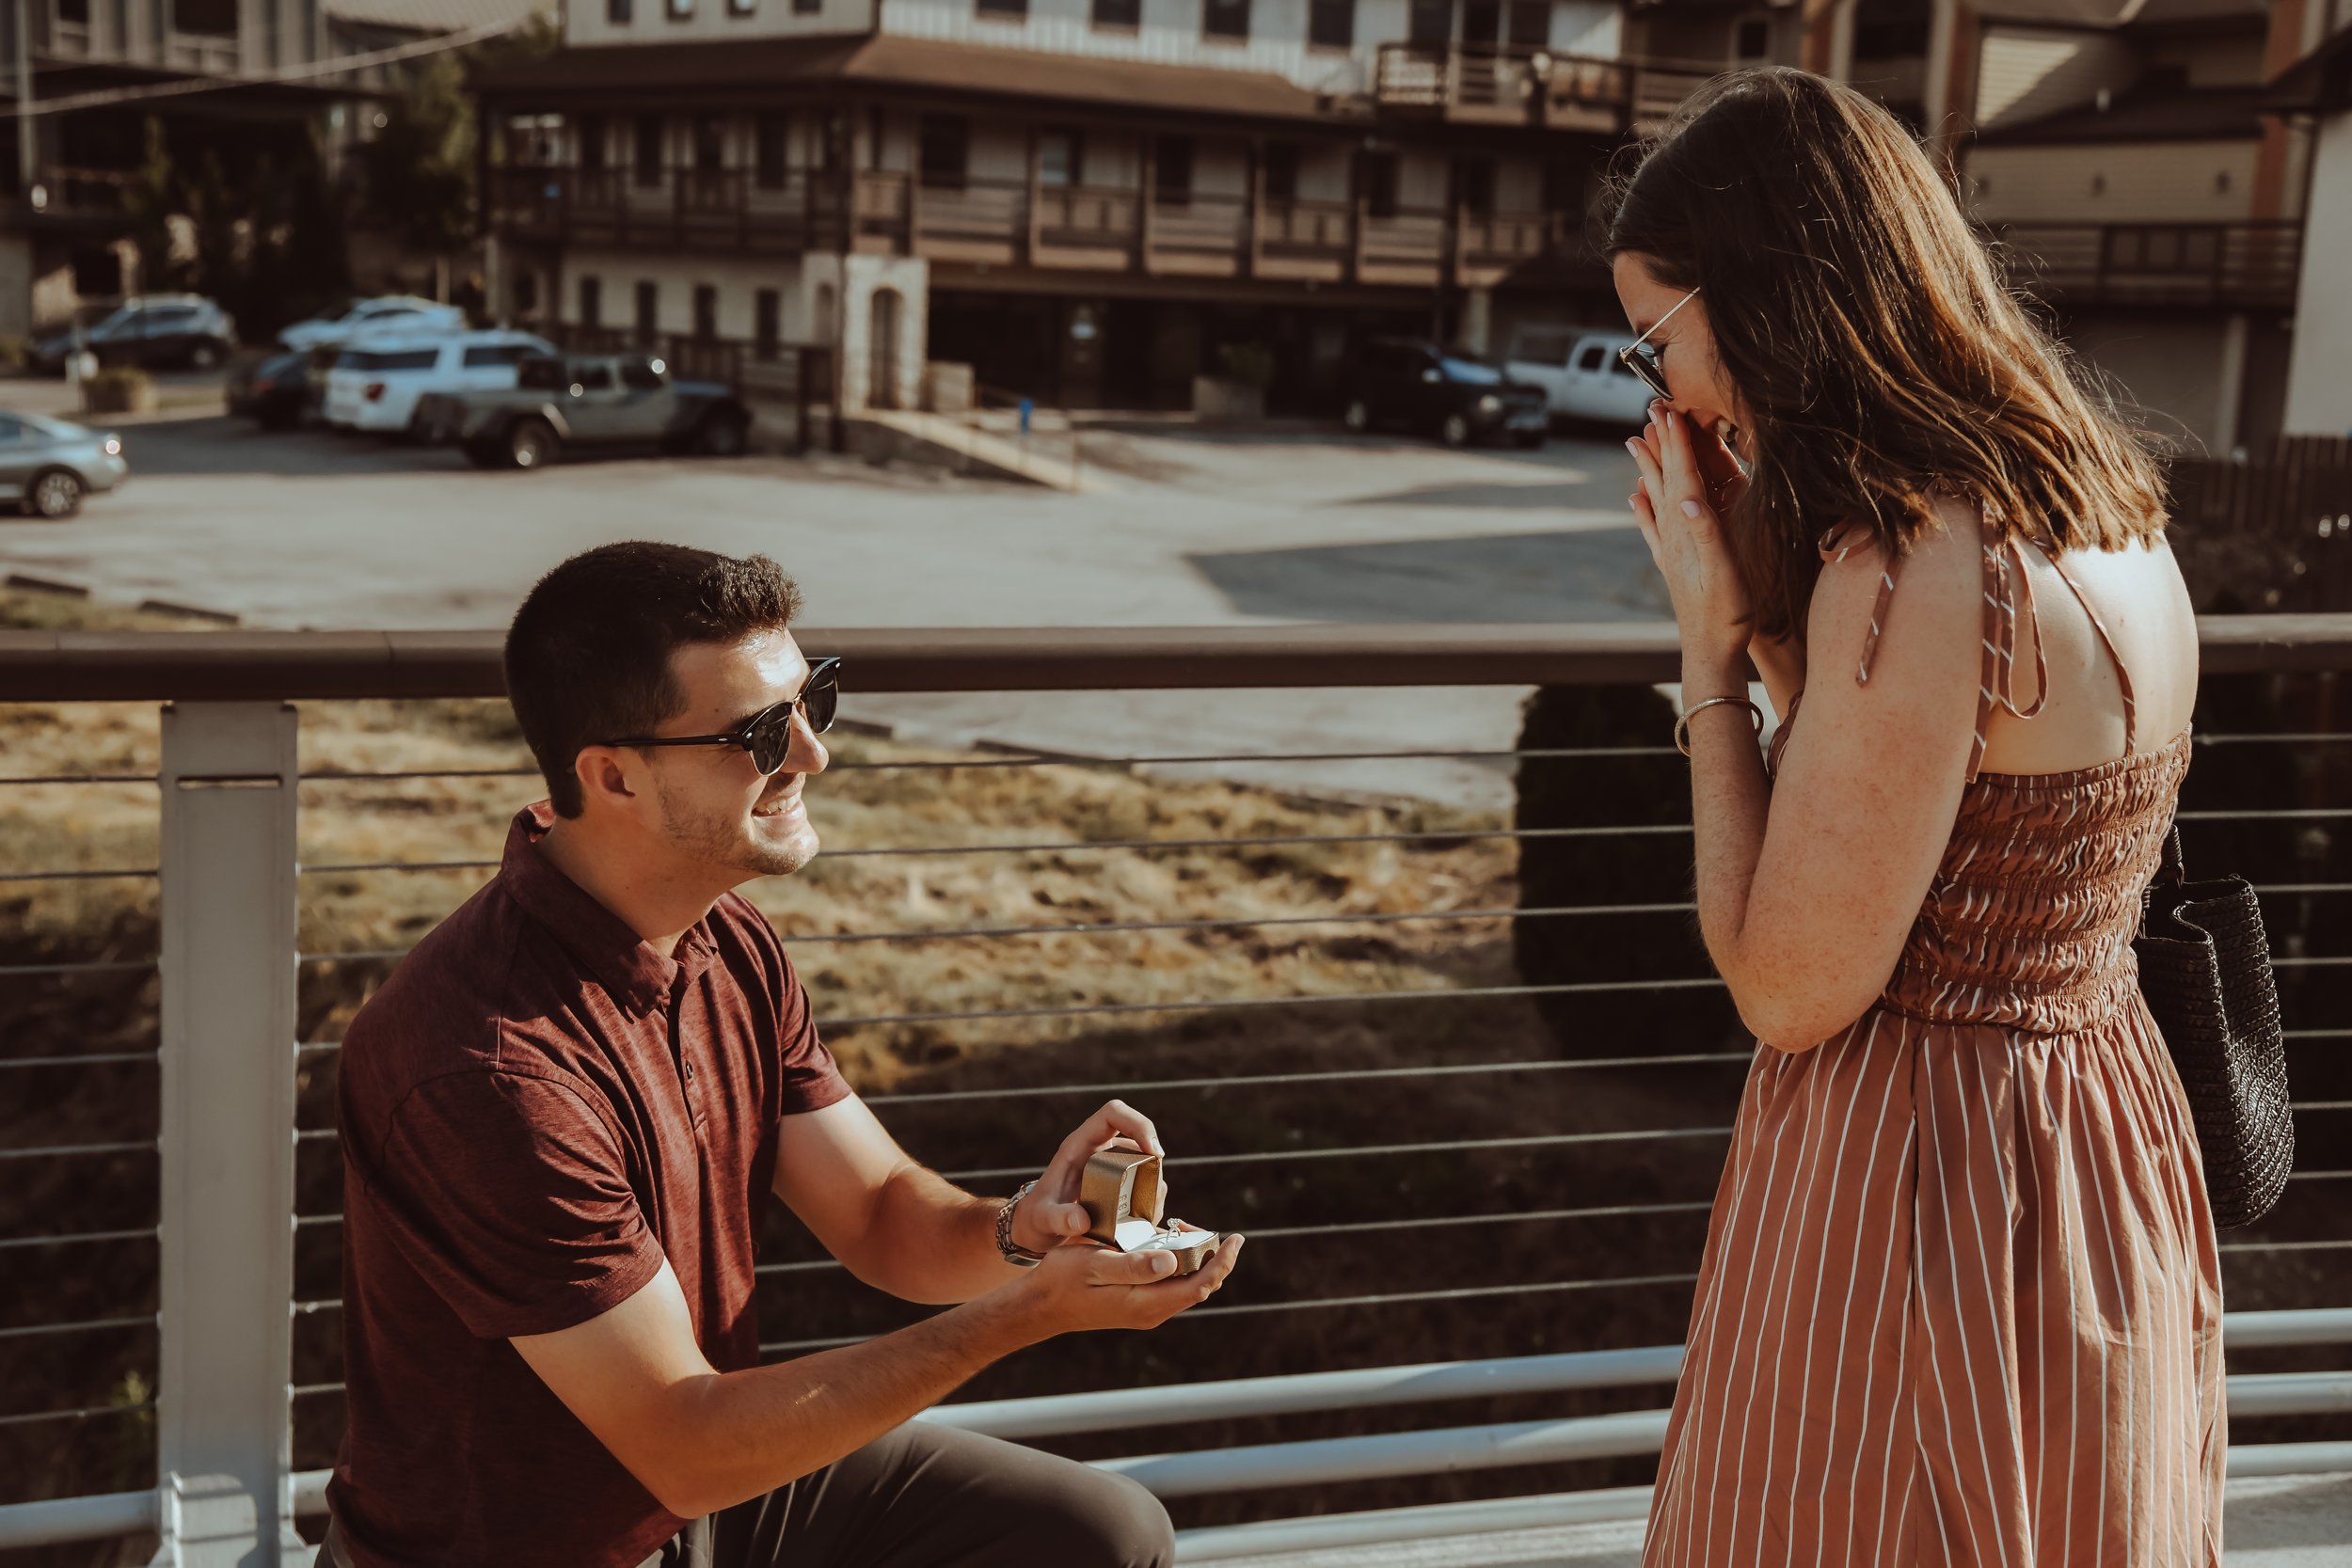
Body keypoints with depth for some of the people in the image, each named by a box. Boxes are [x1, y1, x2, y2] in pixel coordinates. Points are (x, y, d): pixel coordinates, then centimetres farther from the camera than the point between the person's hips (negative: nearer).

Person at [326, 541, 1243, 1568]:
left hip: (714, 1467, 8)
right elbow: (685, 1452, -28)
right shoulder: (497, 1062, -32)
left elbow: (882, 1217, 2)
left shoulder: (730, 946, -3)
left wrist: (1017, 1232, -21)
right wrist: (1024, 1313, -29)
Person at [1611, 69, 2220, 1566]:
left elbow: (1793, 989, -19)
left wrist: (1712, 645, -13)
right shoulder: (2110, 514, 4)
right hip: (2107, 1149, 9)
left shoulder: (1918, 571, -25)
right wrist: (1767, 612, 3)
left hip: (1915, 1183, -9)